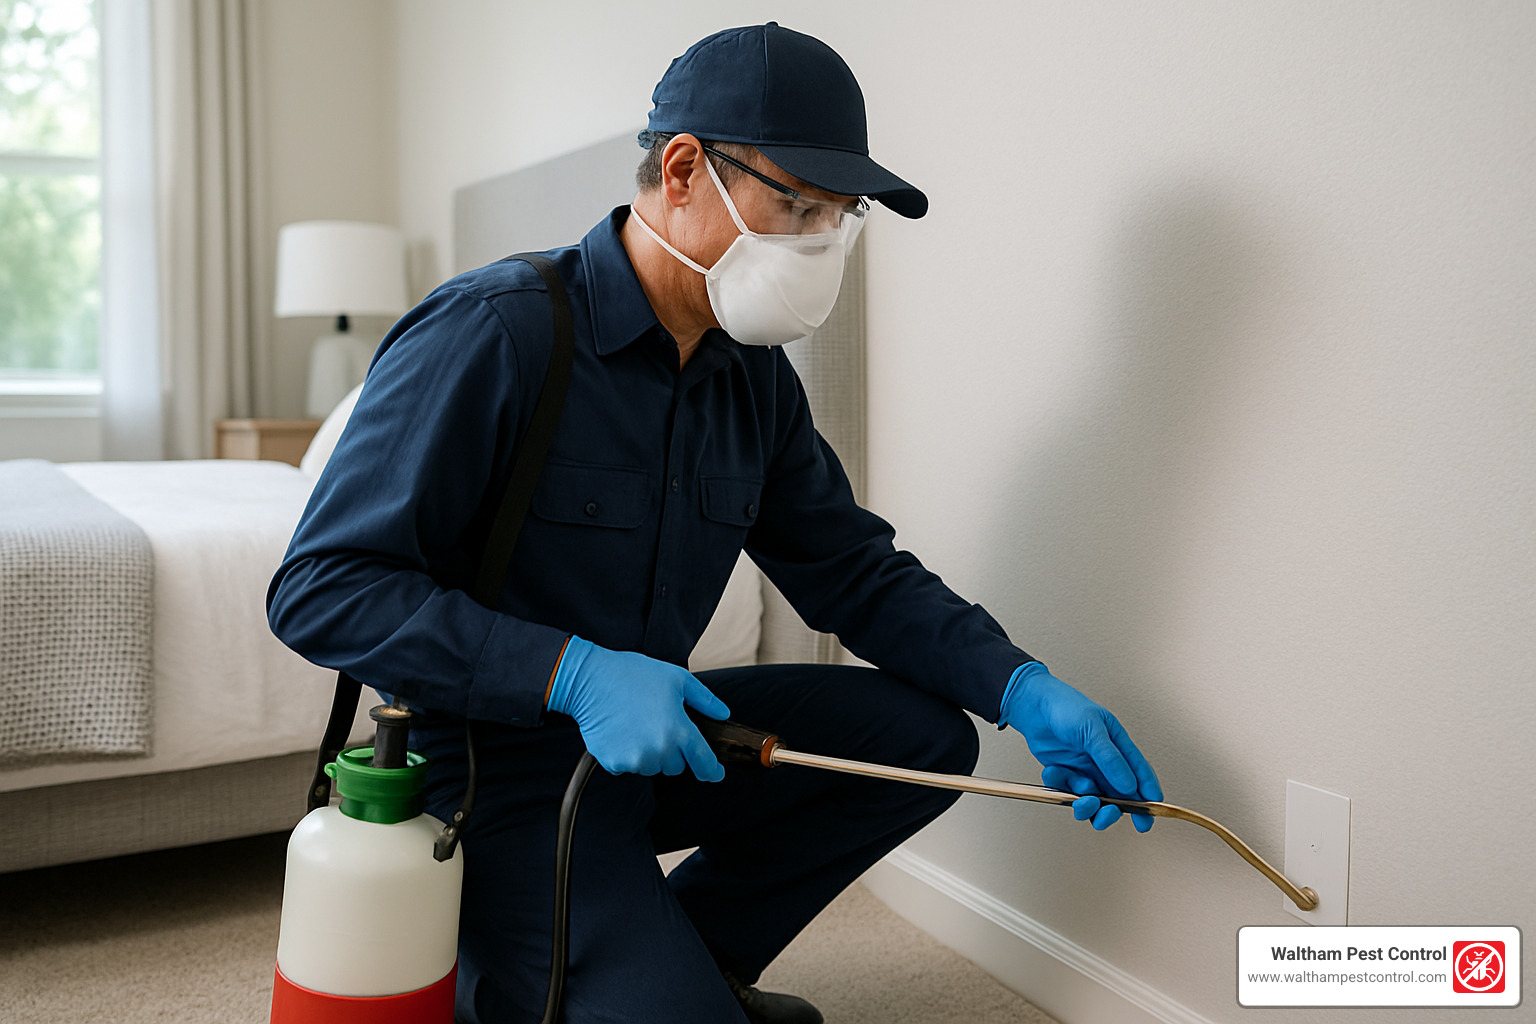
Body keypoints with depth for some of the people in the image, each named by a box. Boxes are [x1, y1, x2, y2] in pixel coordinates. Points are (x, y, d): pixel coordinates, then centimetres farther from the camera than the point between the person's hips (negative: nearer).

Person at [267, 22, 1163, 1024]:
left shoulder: (755, 376, 2)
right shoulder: (490, 334, -20)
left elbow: (854, 566, 8)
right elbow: (322, 590, -22)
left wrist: (1022, 688, -7)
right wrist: (573, 674, -31)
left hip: (656, 737, 7)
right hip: (501, 763, -7)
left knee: (926, 734, -1)